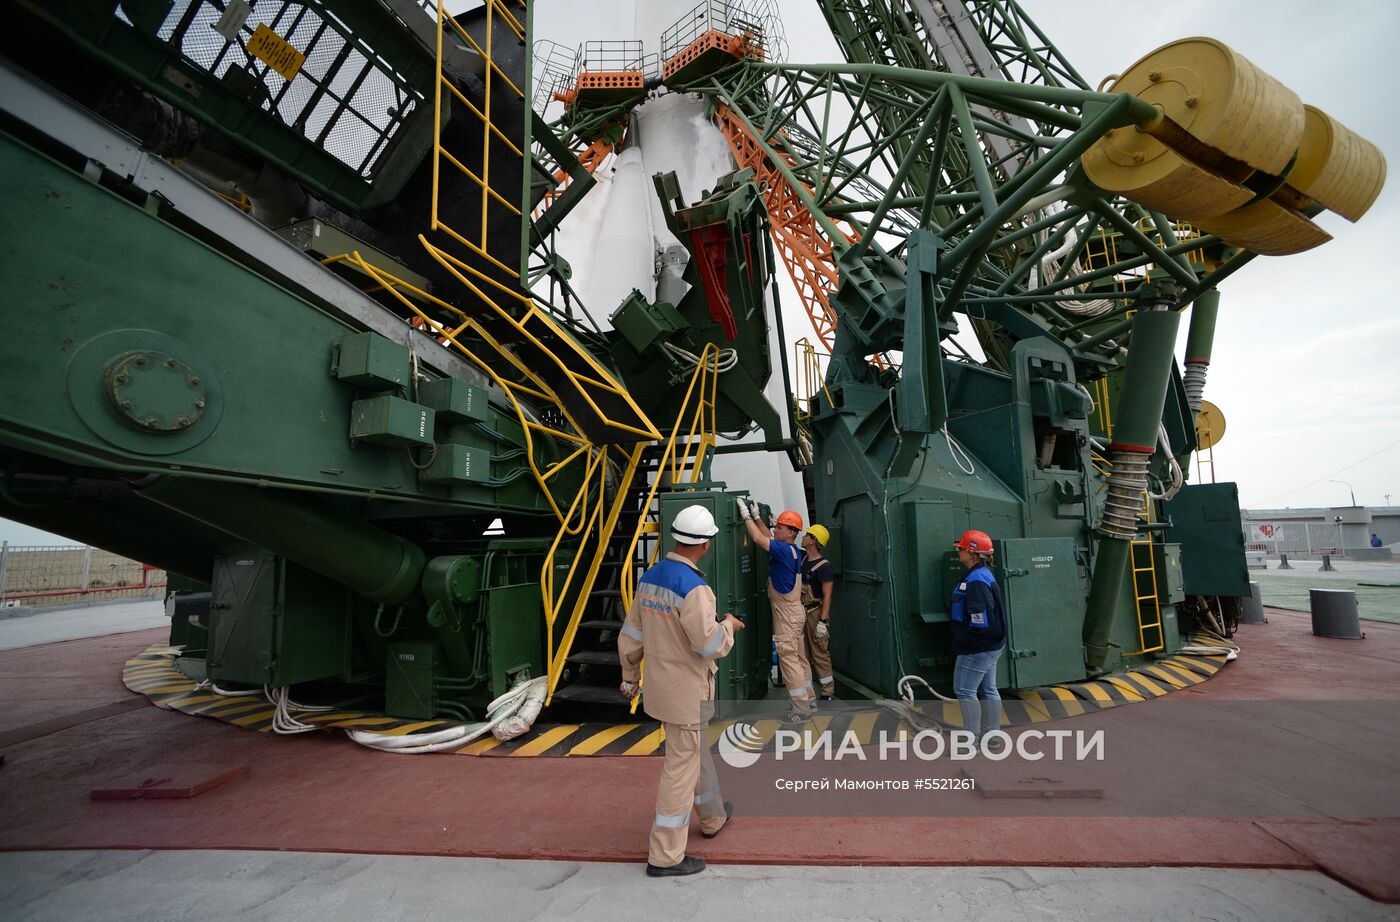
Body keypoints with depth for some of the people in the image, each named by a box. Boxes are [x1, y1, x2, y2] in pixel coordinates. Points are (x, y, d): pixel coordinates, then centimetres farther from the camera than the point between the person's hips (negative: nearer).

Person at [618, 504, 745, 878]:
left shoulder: (649, 578, 1)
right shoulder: (693, 587, -25)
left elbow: (630, 636, 8)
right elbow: (710, 646, -24)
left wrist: (630, 676, 20)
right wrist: (728, 625, -4)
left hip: (659, 688, 8)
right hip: (687, 692, -8)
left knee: (696, 753, 26)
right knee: (681, 768, 5)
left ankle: (713, 817, 46)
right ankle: (665, 856, 18)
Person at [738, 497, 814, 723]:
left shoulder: (785, 550, -20)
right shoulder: (792, 550, 8)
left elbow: (759, 538, -23)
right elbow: (768, 537, 19)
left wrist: (746, 515, -14)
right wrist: (756, 516, 17)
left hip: (787, 615, -10)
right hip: (794, 612, 10)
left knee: (789, 660, -5)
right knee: (799, 658, 16)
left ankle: (801, 710, 0)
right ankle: (807, 701, 27)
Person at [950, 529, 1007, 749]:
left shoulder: (976, 581, -22)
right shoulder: (983, 575, 11)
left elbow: (980, 618, -27)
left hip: (977, 648, -11)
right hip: (989, 645, 11)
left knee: (964, 690, -3)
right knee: (988, 689, 16)